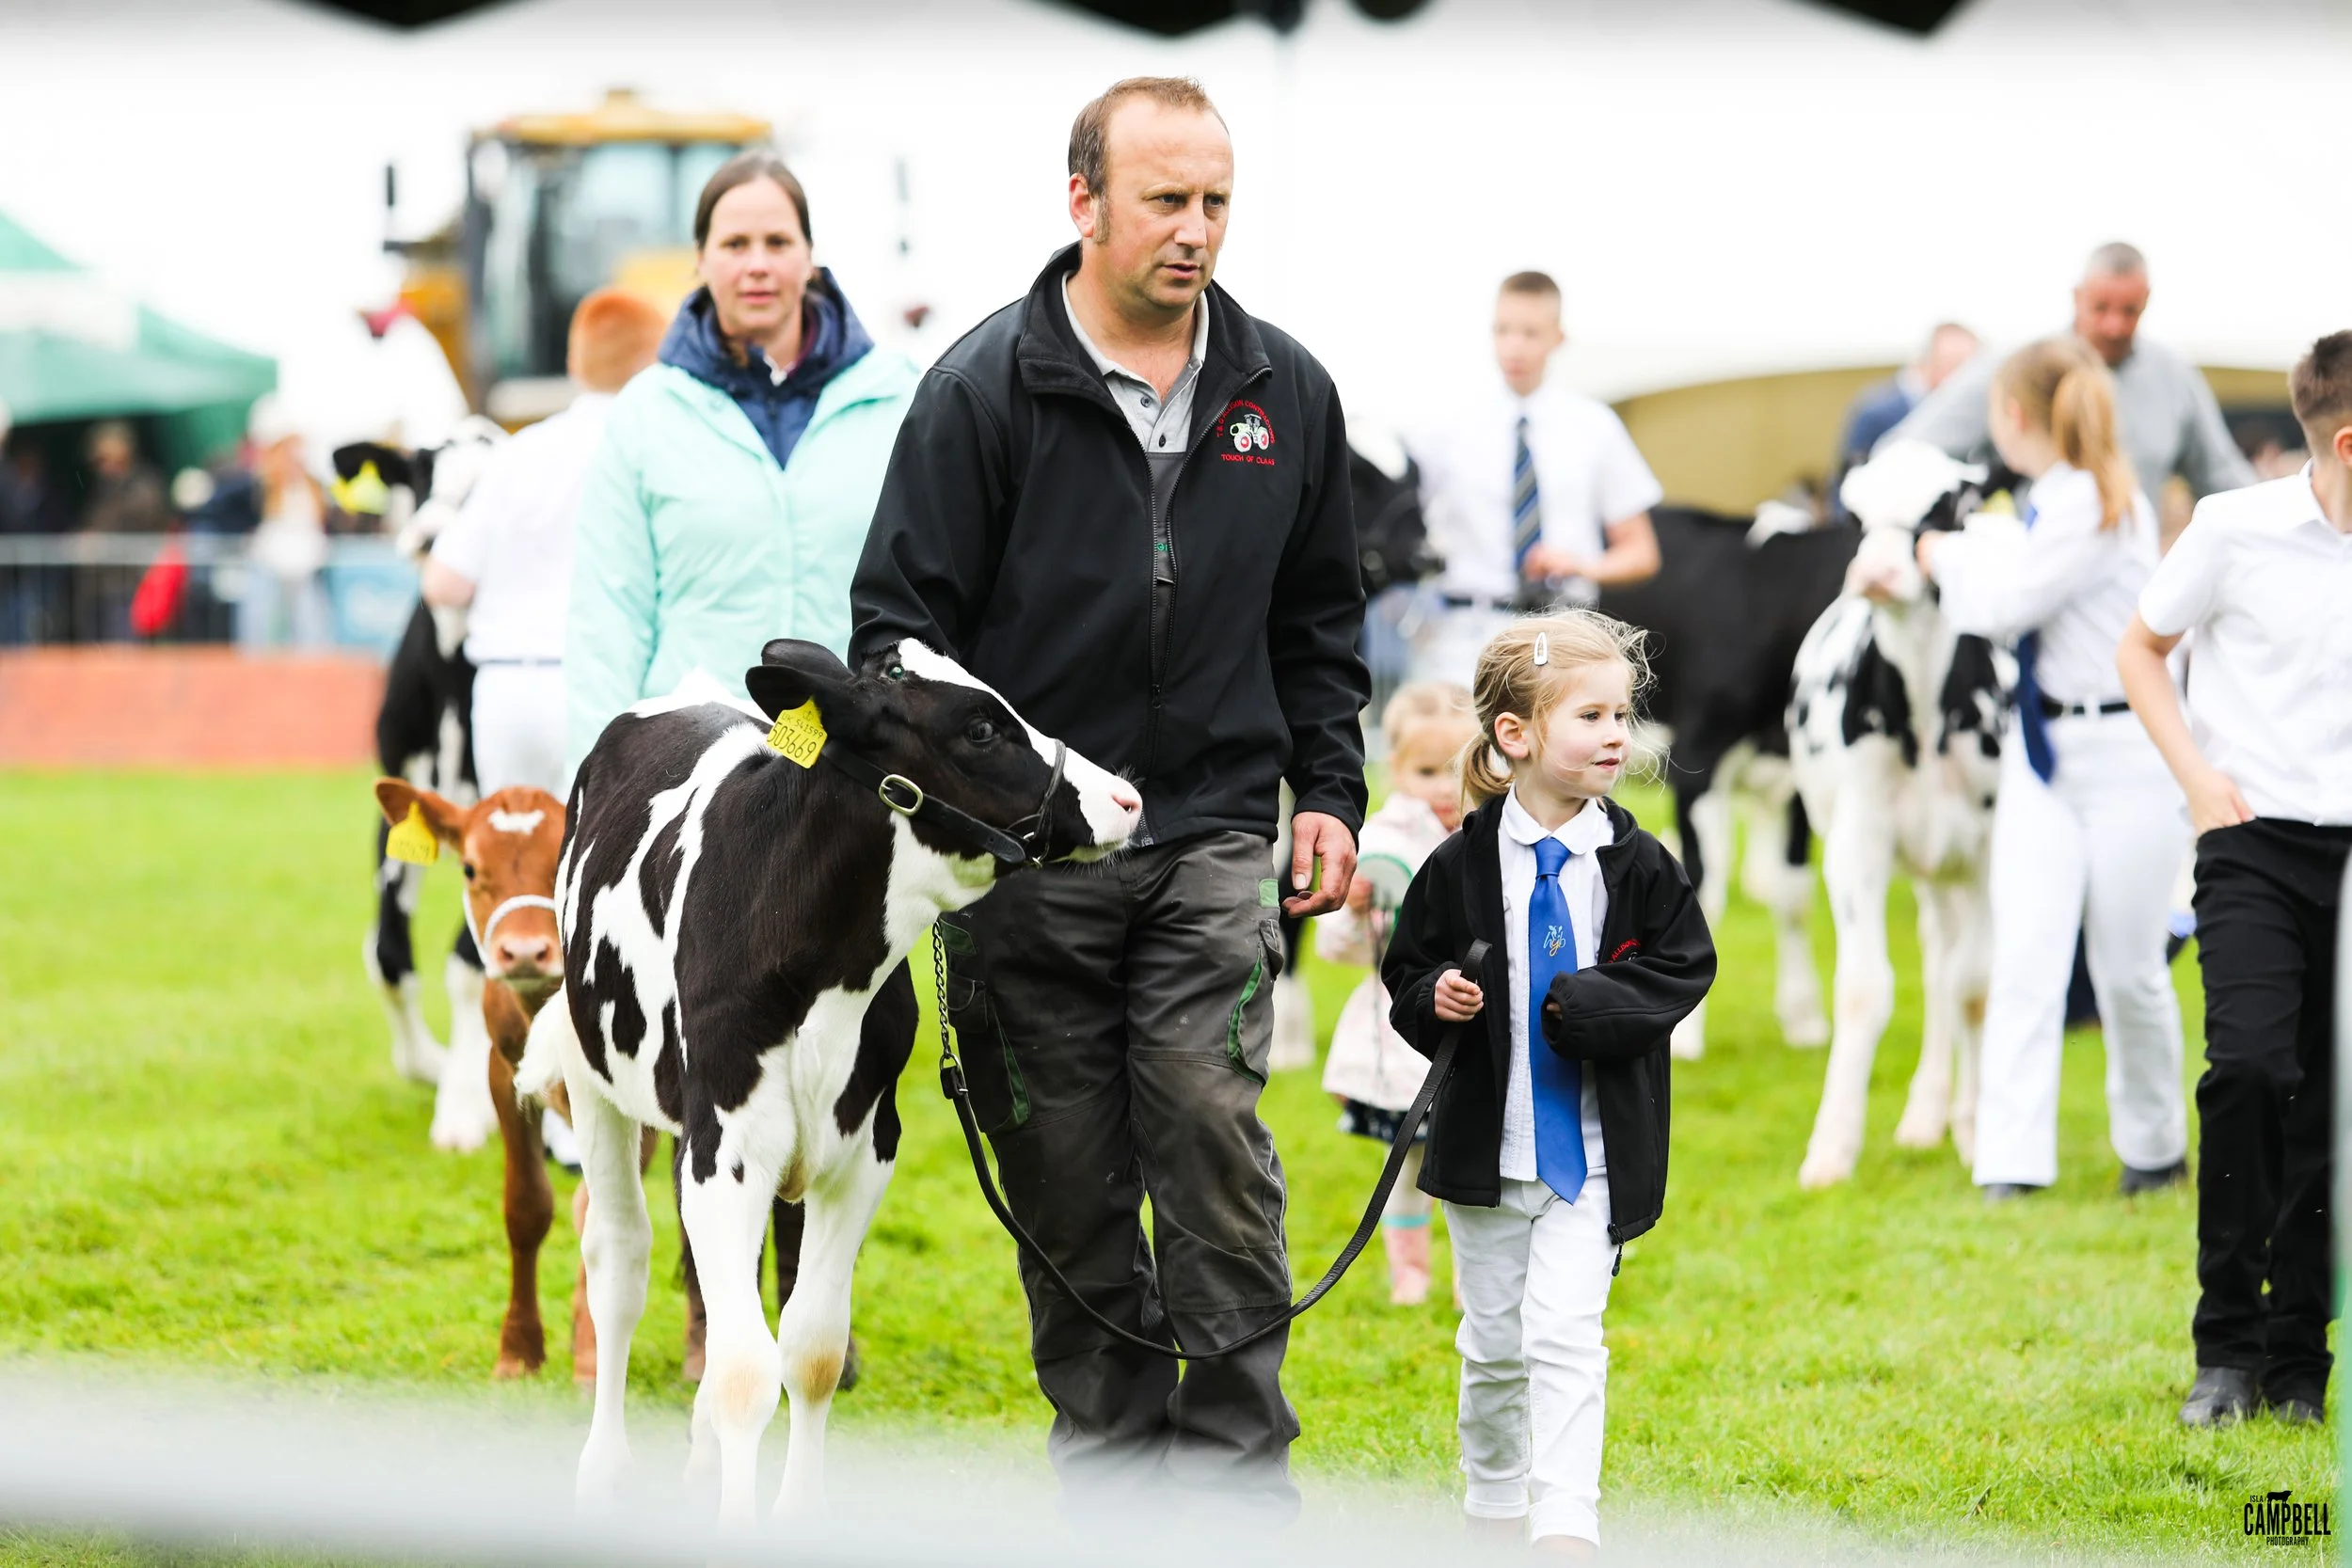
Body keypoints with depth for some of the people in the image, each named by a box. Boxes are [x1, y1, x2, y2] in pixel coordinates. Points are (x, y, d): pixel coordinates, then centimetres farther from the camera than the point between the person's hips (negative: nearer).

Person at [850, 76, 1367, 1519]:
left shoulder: (1285, 391, 7)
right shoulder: (985, 389, -5)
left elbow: (1319, 620, 18)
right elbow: (902, 617, -2)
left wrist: (1331, 793, 10)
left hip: (1213, 843, 2)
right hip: (1024, 851, -2)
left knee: (1215, 1144, -9)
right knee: (1071, 1183, 5)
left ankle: (1242, 1478, -2)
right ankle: (1109, 1470, 18)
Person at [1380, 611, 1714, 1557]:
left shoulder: (1637, 866, -2)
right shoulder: (1463, 867, -2)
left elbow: (1683, 972, -4)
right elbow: (1406, 973, 5)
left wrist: (1582, 1005, -17)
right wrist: (1436, 1001, -16)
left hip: (1591, 1150, -2)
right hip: (1486, 1143, 2)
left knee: (1562, 1334, -13)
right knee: (1492, 1340, 13)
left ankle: (1565, 1526, -15)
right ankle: (1494, 1509, 30)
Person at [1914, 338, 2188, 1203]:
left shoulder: (2102, 505, -18)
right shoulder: (2048, 501, 8)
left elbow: (2006, 601, -19)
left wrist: (1944, 557, -3)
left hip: (2123, 752, -7)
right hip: (2044, 751, 7)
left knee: (2127, 968, 5)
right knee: (2025, 960, -3)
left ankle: (2154, 1147, 25)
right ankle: (2012, 1163, -6)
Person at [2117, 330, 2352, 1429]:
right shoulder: (2239, 528, -4)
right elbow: (2140, 651, 9)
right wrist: (2198, 775, -2)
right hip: (2258, 838, -3)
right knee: (2252, 1066, -20)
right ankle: (2227, 1347, -8)